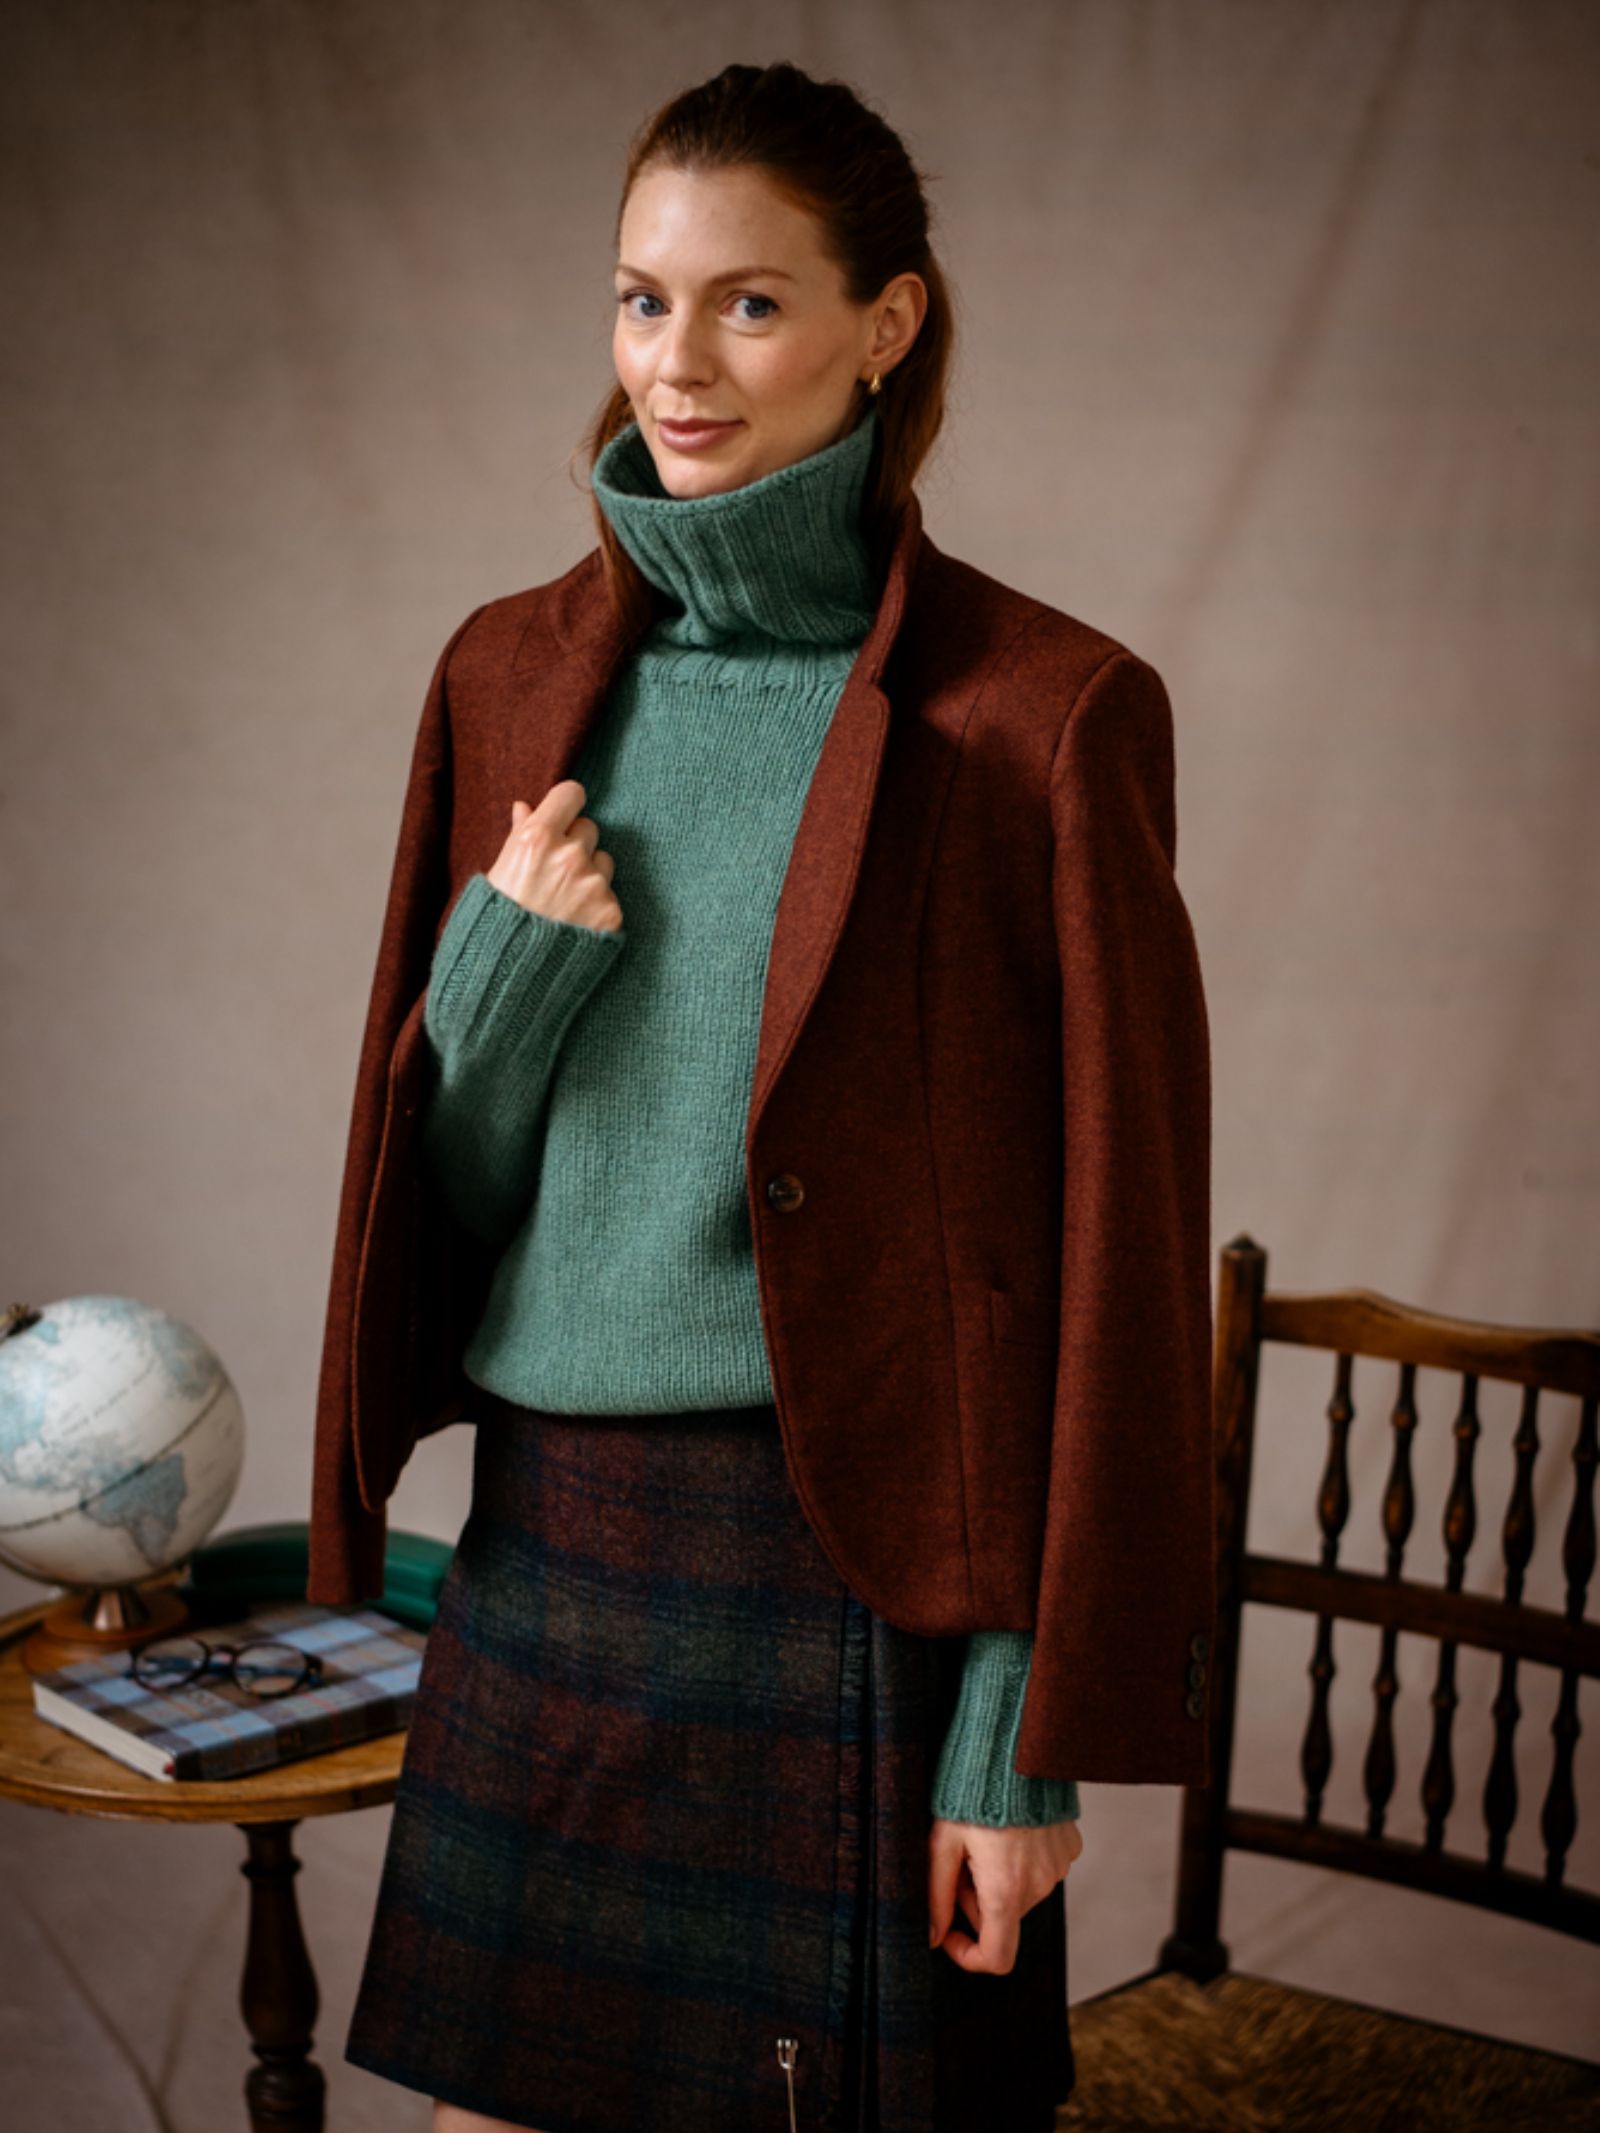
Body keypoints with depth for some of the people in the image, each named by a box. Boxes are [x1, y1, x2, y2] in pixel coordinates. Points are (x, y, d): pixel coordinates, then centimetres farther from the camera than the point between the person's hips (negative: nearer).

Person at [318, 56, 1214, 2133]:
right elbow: (457, 1173, 12)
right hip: (547, 1554, 5)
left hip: (853, 1558, -5)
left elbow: (1081, 1257, -8)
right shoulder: (528, 677, 6)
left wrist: (1030, 1719, -10)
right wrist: (505, 961, -8)